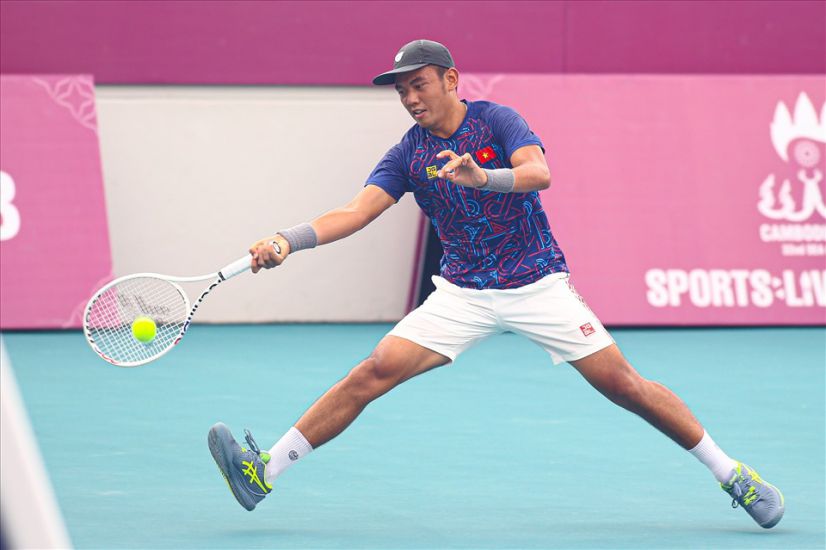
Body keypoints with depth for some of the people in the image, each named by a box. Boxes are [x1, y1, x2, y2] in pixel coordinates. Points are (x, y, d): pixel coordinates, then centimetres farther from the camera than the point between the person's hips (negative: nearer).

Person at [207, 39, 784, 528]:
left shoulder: (498, 120, -8)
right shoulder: (407, 155, 1)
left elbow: (539, 173, -26)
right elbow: (355, 212, -8)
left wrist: (479, 177, -46)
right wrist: (288, 241, -25)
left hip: (537, 283, -2)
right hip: (464, 294, 3)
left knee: (622, 383, -7)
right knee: (375, 372, -12)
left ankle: (733, 475, 5)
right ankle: (264, 471, -14)